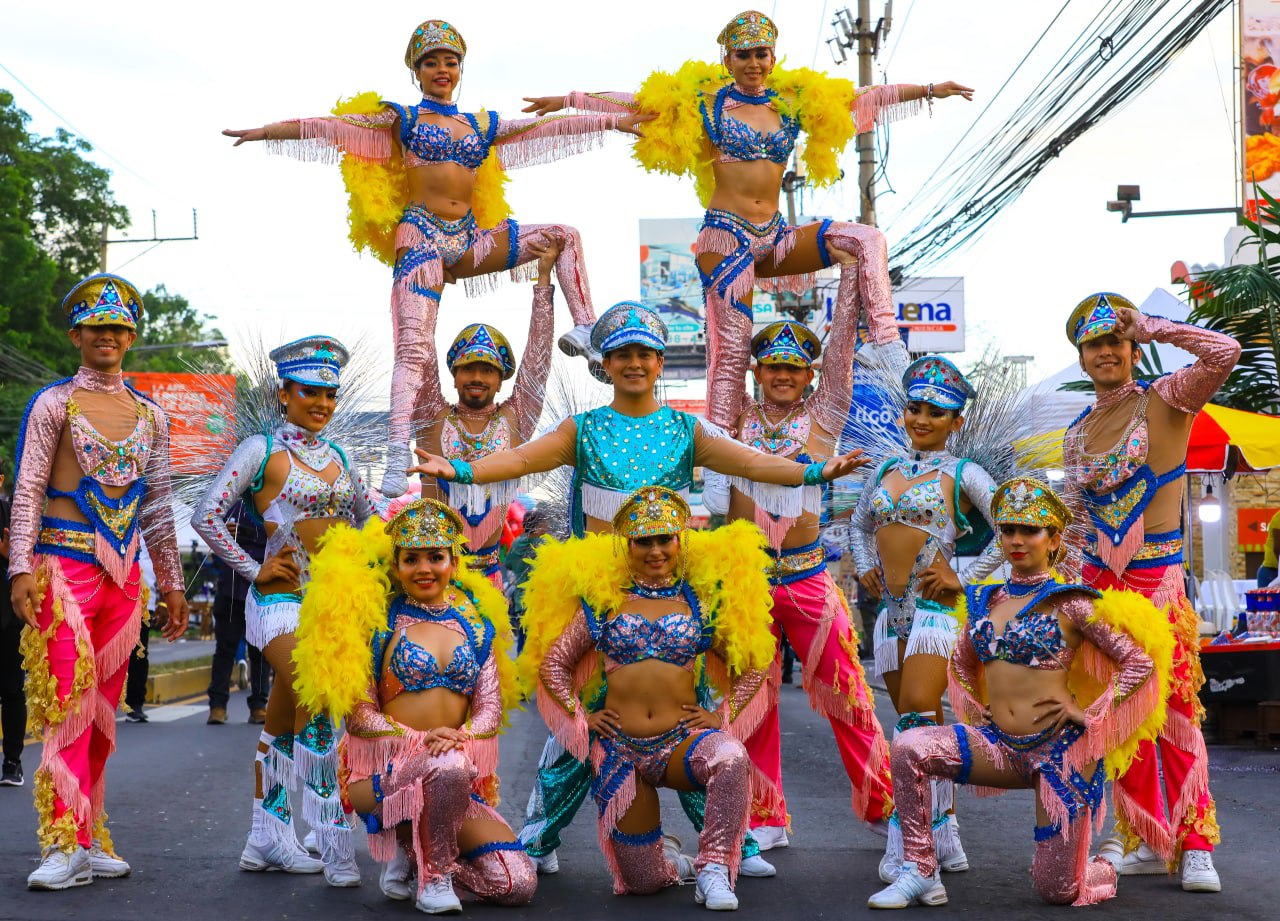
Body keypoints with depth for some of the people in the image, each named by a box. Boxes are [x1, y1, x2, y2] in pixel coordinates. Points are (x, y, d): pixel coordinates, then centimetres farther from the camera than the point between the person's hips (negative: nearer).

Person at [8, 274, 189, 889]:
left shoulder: (149, 415, 15)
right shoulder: (54, 403, 1)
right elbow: (27, 490, -4)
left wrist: (171, 582, 16)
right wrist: (21, 568, -13)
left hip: (125, 572, 5)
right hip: (65, 565, -5)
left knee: (103, 707, 6)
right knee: (69, 701, -11)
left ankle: (90, 839, 11)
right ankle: (66, 844, -11)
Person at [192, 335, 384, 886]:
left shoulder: (337, 457, 13)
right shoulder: (262, 449, -4)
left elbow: (371, 519, 24)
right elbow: (206, 516, -9)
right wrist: (253, 569, -9)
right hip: (281, 599, -6)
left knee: (285, 716, 13)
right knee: (317, 702, -22)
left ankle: (267, 839, 20)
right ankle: (333, 844, -18)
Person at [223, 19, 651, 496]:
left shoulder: (483, 125, 18)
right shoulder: (401, 118, 8)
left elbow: (548, 127, 19)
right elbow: (334, 126, 0)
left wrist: (614, 120, 17)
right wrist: (269, 131, -9)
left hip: (468, 239, 5)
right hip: (422, 237, -5)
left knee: (564, 235, -1)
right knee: (413, 349, -18)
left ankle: (585, 331, -4)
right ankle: (397, 460, -26)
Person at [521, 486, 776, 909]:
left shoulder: (702, 598, 7)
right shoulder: (603, 598, 6)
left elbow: (752, 668, 13)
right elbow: (552, 664, 11)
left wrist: (724, 716, 0)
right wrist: (581, 716, 0)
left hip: (681, 743, -1)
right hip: (618, 749, 1)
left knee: (730, 757, -38)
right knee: (643, 882, 1)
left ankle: (714, 868, -25)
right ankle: (668, 857, 36)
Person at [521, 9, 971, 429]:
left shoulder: (795, 102, 11)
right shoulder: (705, 101, 3)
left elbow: (869, 96, 15)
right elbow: (639, 102, 5)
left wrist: (930, 90, 14)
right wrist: (569, 100, 2)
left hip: (773, 237, 4)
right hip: (726, 235, -4)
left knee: (865, 240, -14)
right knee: (733, 344, -8)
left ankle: (884, 344, -14)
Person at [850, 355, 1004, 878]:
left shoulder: (963, 475, -1)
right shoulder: (887, 469, 15)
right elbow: (860, 524, 30)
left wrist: (966, 577, -8)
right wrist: (865, 567, 14)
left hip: (935, 607, -6)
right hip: (891, 610, 6)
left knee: (916, 718, -16)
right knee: (923, 725, 10)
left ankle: (905, 840, -14)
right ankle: (944, 836, 18)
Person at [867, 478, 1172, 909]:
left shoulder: (1069, 603, -6)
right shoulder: (983, 601, 9)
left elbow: (1141, 663, -4)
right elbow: (960, 663, 27)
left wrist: (1090, 713, -10)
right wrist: (971, 709, 11)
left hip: (1060, 749, -5)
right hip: (999, 744, 5)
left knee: (1056, 889, -3)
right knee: (909, 748, -21)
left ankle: (1103, 870, 34)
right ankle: (920, 873, -10)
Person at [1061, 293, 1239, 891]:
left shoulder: (1165, 402, -2)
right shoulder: (1076, 435, 13)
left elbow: (1226, 353, -18)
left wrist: (1151, 327, -8)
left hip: (1158, 580, -5)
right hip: (1098, 582, 5)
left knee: (1175, 712, -4)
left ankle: (1195, 846, 3)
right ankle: (1145, 841, 16)